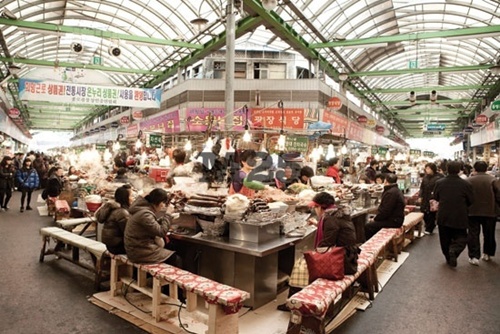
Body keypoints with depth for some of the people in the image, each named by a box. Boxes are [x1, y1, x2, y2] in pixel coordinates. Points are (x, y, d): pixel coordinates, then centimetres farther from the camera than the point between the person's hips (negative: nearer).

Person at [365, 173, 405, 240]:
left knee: (368, 226, -15)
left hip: (393, 221, -11)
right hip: (394, 218, 11)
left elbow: (385, 211, -24)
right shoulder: (395, 190, 15)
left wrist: (375, 219, -11)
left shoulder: (391, 193, -22)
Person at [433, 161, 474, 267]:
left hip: (443, 216, 2)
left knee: (445, 239, 16)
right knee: (461, 238, 12)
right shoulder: (466, 184, -14)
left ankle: (448, 257, 22)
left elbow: (436, 197, 4)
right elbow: (471, 201, -3)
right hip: (460, 217, -2)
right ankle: (454, 250, -12)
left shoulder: (439, 183, -10)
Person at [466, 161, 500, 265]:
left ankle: (474, 256, -1)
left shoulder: (468, 180, -3)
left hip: (473, 212, -1)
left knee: (473, 234, 3)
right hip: (489, 212, 1)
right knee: (489, 234, 18)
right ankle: (487, 254, 30)